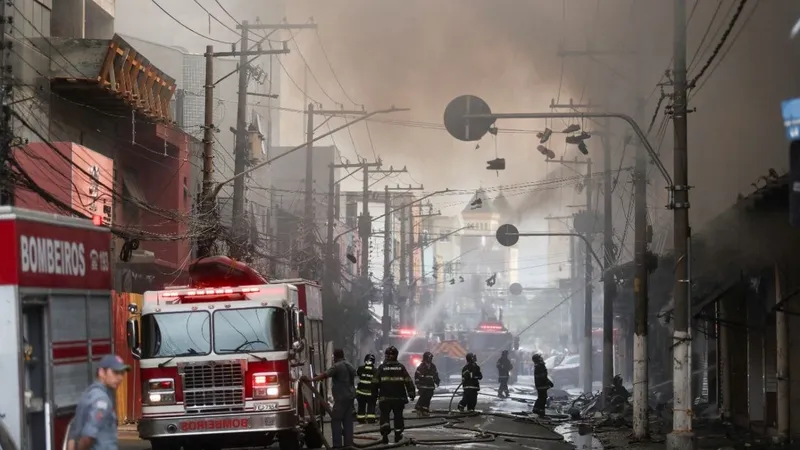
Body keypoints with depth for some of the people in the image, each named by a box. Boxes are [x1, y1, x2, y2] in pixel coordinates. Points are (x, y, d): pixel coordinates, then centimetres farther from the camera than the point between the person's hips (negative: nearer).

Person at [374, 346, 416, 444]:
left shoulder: (381, 367, -1)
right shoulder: (401, 367, 3)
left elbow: (376, 382, 0)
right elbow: (408, 381, 0)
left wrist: (375, 393, 12)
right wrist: (412, 393, 2)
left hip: (385, 397, -1)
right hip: (399, 397, 2)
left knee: (384, 414, 3)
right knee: (398, 415, 14)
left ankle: (385, 432, -18)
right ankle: (398, 434, 18)